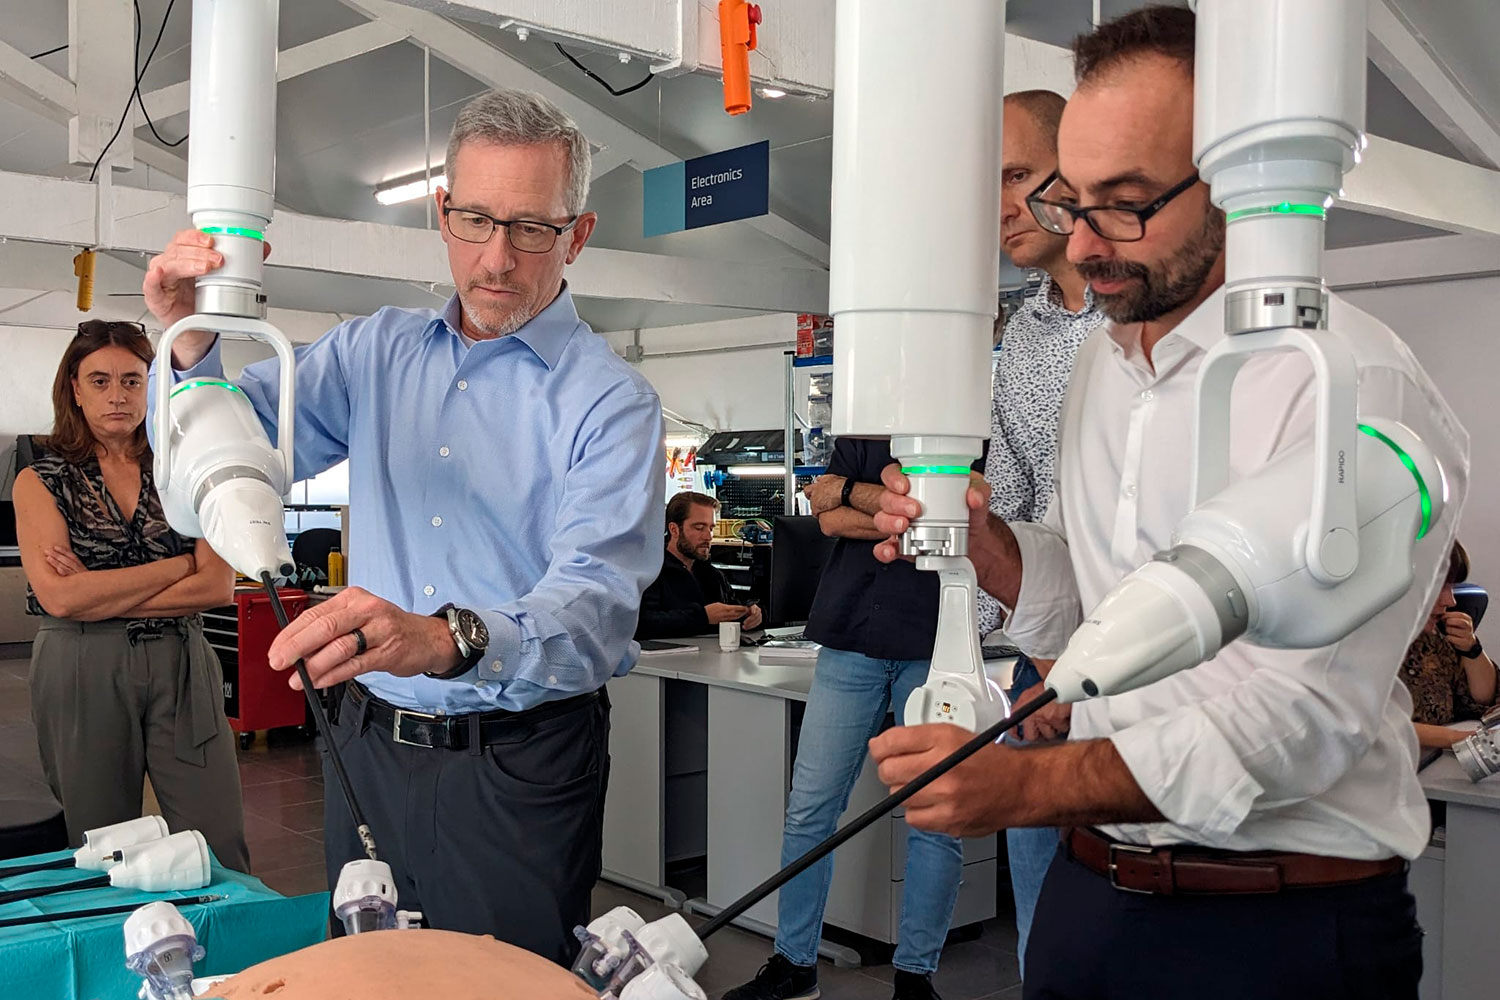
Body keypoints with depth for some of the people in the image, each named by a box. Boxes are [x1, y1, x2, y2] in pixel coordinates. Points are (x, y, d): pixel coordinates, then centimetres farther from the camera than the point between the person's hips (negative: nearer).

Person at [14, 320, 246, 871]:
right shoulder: (40, 482, 5)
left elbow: (219, 587, -3)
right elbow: (59, 597, -10)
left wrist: (101, 595, -10)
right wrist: (182, 564, -9)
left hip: (181, 667, 1)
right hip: (81, 674, -1)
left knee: (221, 850, -3)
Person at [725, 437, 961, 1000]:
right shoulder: (862, 431, 14)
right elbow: (831, 521, 3)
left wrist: (847, 491, -2)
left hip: (936, 644, -2)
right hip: (851, 637, 3)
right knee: (809, 811, 3)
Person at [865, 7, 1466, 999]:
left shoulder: (1356, 384, -18)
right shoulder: (1101, 362, 7)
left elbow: (1302, 713, -25)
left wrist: (1029, 783, -33)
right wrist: (979, 539, -6)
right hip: (1089, 891, 7)